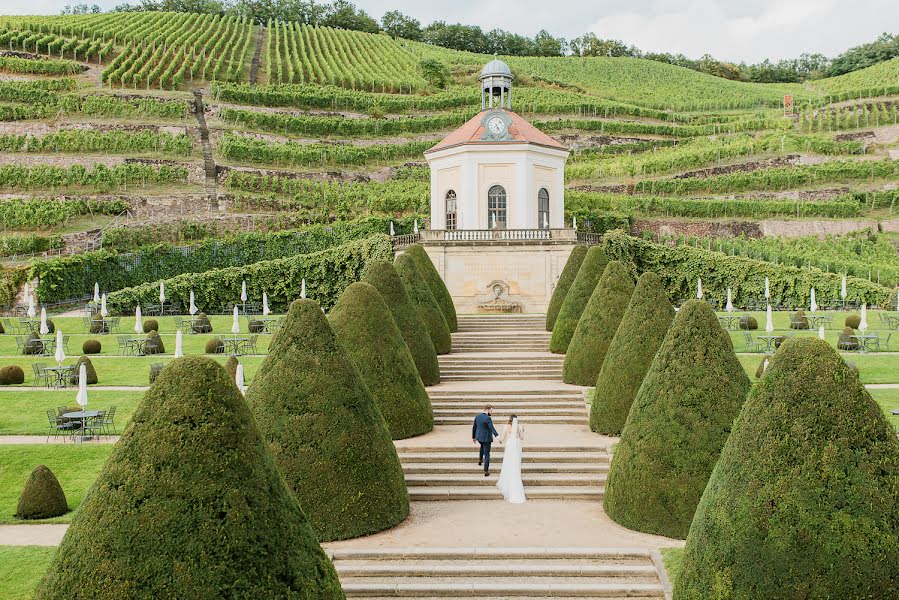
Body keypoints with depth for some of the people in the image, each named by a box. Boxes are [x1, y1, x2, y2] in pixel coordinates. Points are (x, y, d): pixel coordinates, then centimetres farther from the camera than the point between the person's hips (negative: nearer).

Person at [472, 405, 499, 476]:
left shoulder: (477, 417, 1)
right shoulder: (488, 418, -21)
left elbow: (474, 428, 9)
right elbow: (492, 428, -34)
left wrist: (473, 437, 20)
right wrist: (497, 435, -44)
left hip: (479, 437, 6)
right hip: (486, 438, -6)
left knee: (482, 446, 41)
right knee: (487, 455, 6)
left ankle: (480, 459, 40)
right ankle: (486, 471, 9)